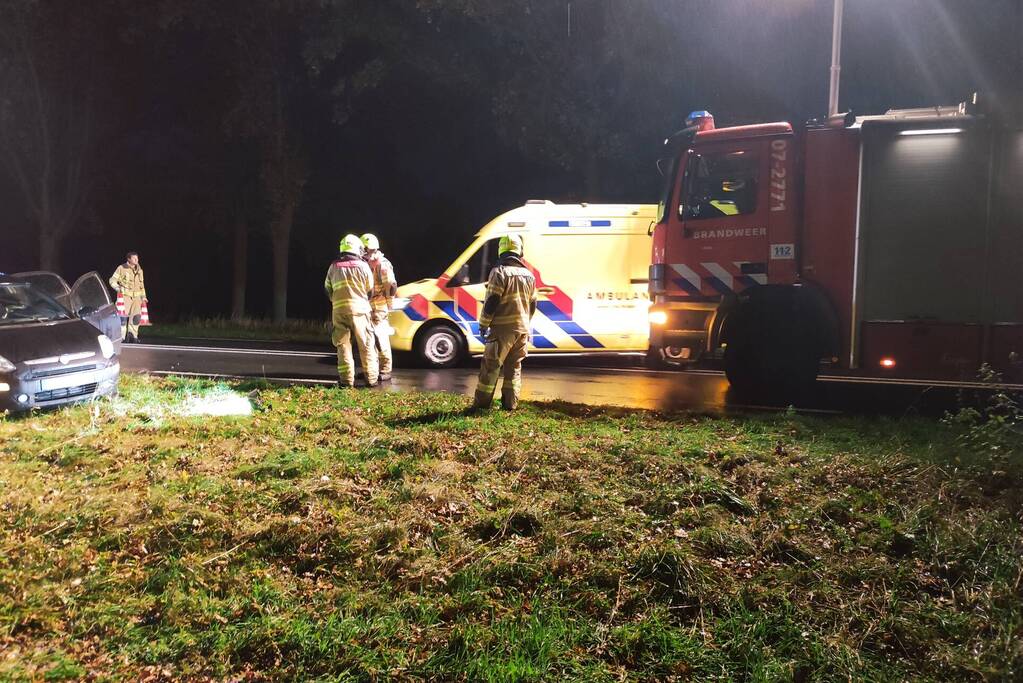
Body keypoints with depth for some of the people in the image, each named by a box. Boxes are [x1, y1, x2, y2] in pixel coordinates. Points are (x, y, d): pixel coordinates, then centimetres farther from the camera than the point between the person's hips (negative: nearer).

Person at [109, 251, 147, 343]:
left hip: (136, 297, 5)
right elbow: (112, 280, 3)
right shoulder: (122, 268, 0)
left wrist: (143, 296, 20)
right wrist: (118, 288, -11)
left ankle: (132, 335, 10)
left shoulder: (139, 270, 16)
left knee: (136, 316, -1)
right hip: (125, 295, -5)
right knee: (123, 316, -8)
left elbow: (142, 284, 25)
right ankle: (122, 337, -3)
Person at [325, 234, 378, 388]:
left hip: (339, 310, 2)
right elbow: (370, 289, 7)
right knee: (366, 346, 4)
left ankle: (346, 379, 2)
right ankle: (371, 378, 5)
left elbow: (327, 289, 14)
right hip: (359, 309, -2)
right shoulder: (362, 265, 1)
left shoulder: (333, 267, 9)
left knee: (343, 345, 6)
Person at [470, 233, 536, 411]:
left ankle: (482, 403, 0)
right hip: (522, 328, 6)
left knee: (491, 365, -1)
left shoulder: (500, 272, -10)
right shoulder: (529, 275, 11)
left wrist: (483, 324, -6)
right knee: (514, 366, 13)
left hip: (503, 328, -6)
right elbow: (533, 304, 16)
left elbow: (491, 301, -14)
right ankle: (510, 403, 13)